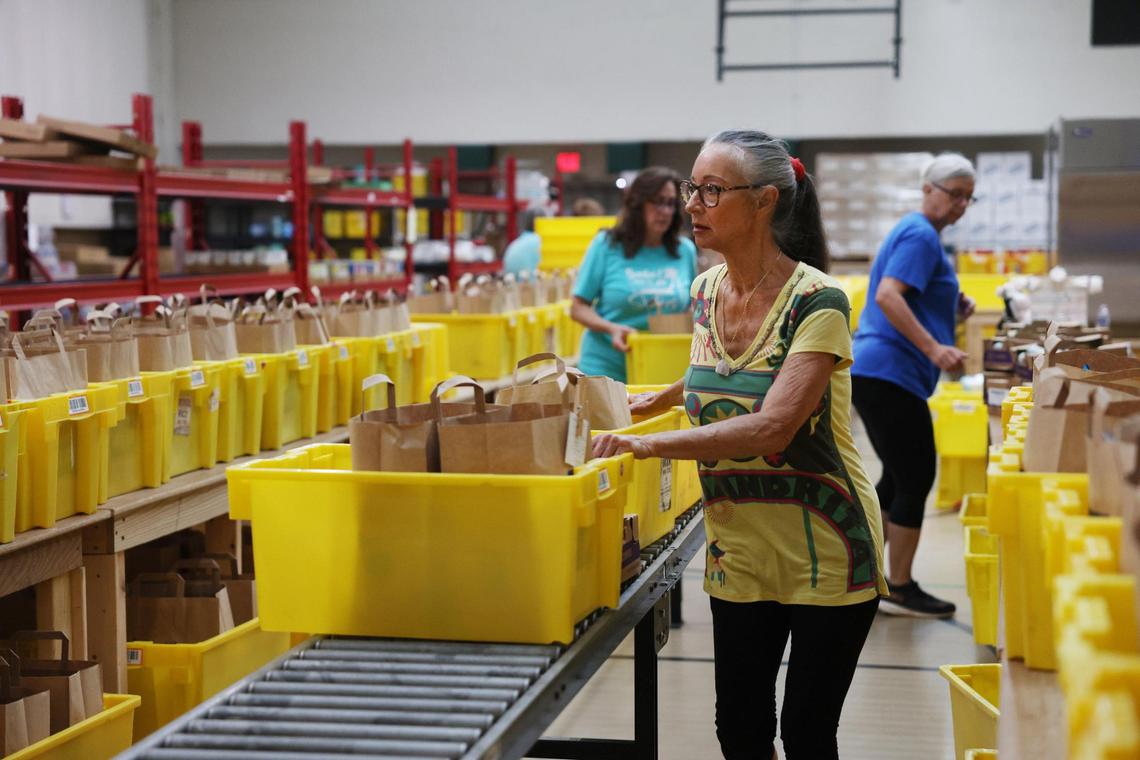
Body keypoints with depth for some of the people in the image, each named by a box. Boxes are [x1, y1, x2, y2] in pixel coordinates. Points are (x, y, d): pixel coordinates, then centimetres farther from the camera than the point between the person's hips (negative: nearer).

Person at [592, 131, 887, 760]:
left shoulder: (816, 301, -20)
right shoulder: (706, 291, 2)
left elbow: (771, 427, -31)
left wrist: (650, 444, -34)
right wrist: (658, 400, 16)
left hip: (824, 554, -6)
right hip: (738, 553, 6)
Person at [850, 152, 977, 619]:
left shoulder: (916, 233, 21)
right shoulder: (920, 235, -11)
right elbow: (888, 296, -24)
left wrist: (953, 309, 12)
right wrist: (934, 348, -31)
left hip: (873, 372, 11)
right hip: (892, 374, -11)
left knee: (899, 477, 18)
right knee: (915, 479, -4)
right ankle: (900, 589, 3)